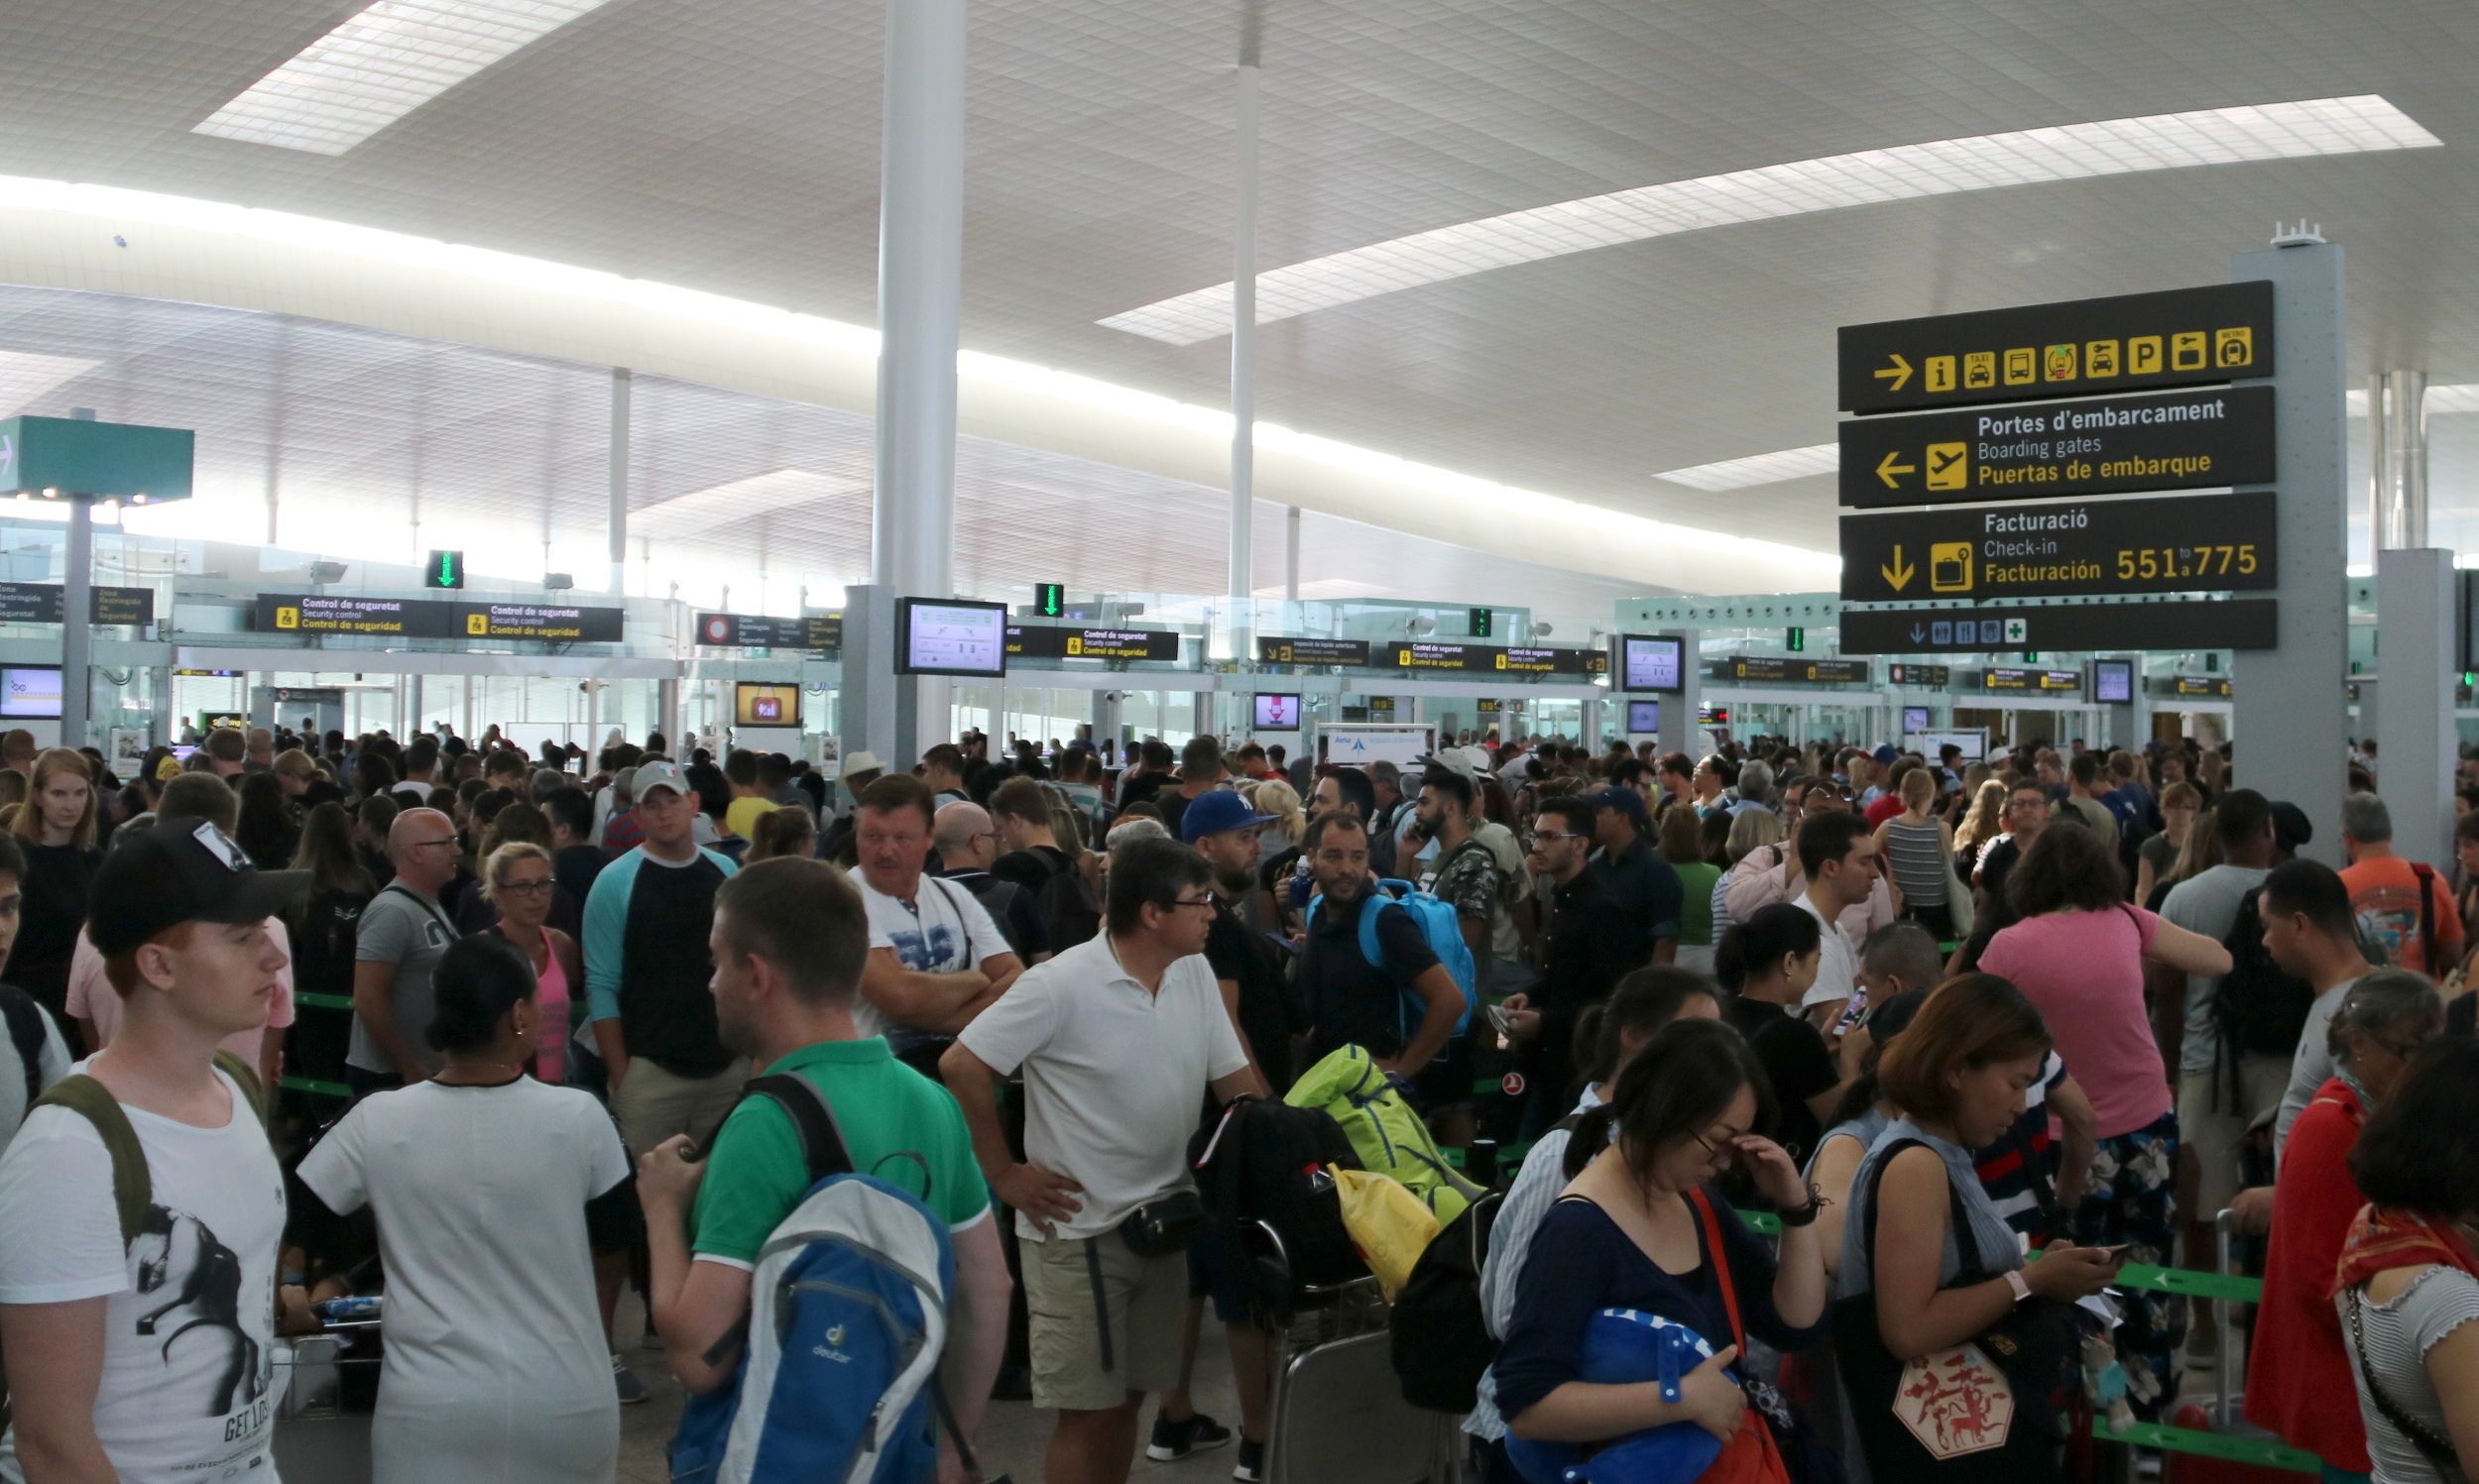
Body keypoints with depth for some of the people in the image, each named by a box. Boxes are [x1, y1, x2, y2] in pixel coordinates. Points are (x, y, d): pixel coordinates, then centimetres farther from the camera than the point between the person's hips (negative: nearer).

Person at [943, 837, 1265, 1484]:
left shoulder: (1195, 974, 2)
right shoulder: (1062, 985, -17)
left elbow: (1234, 1078, 6)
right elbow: (961, 1066, -15)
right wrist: (1005, 1174, -13)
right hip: (1080, 1229, -6)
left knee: (1127, 1397, 16)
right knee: (1088, 1409, 1)